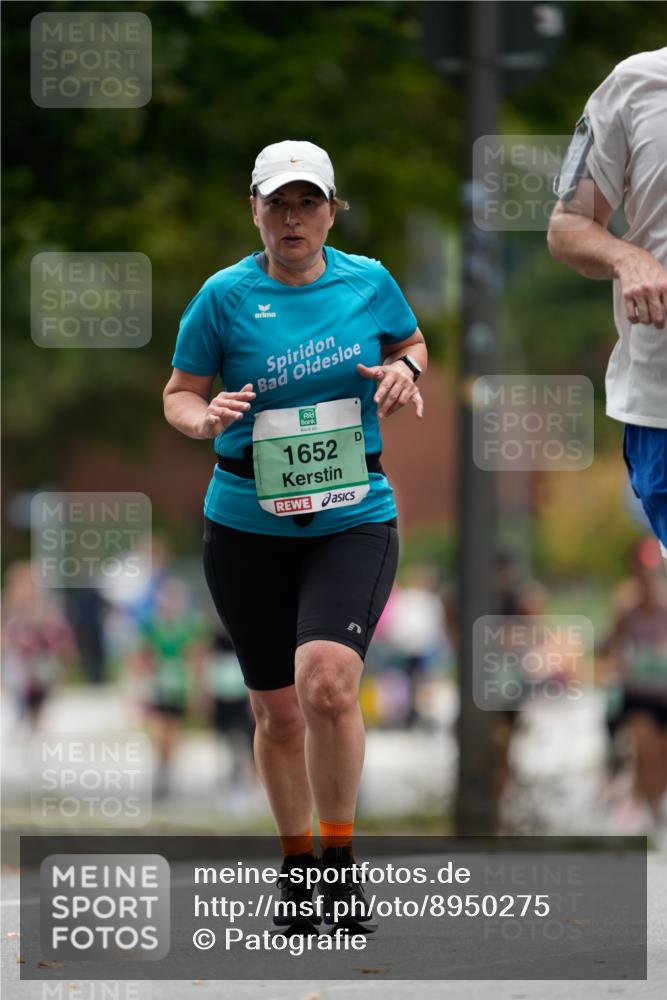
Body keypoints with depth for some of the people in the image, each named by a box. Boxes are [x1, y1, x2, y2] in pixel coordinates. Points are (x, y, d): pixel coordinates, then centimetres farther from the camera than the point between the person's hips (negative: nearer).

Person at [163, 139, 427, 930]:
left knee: (327, 679, -23)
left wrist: (404, 370, -4)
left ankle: (339, 855, -8)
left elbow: (411, 342, 19)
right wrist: (203, 418, -19)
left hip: (354, 519, -1)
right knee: (277, 712, 8)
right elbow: (178, 392, 4)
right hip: (247, 528, 1)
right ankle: (295, 863, 28)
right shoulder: (224, 296, -2)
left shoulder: (369, 282, 1)